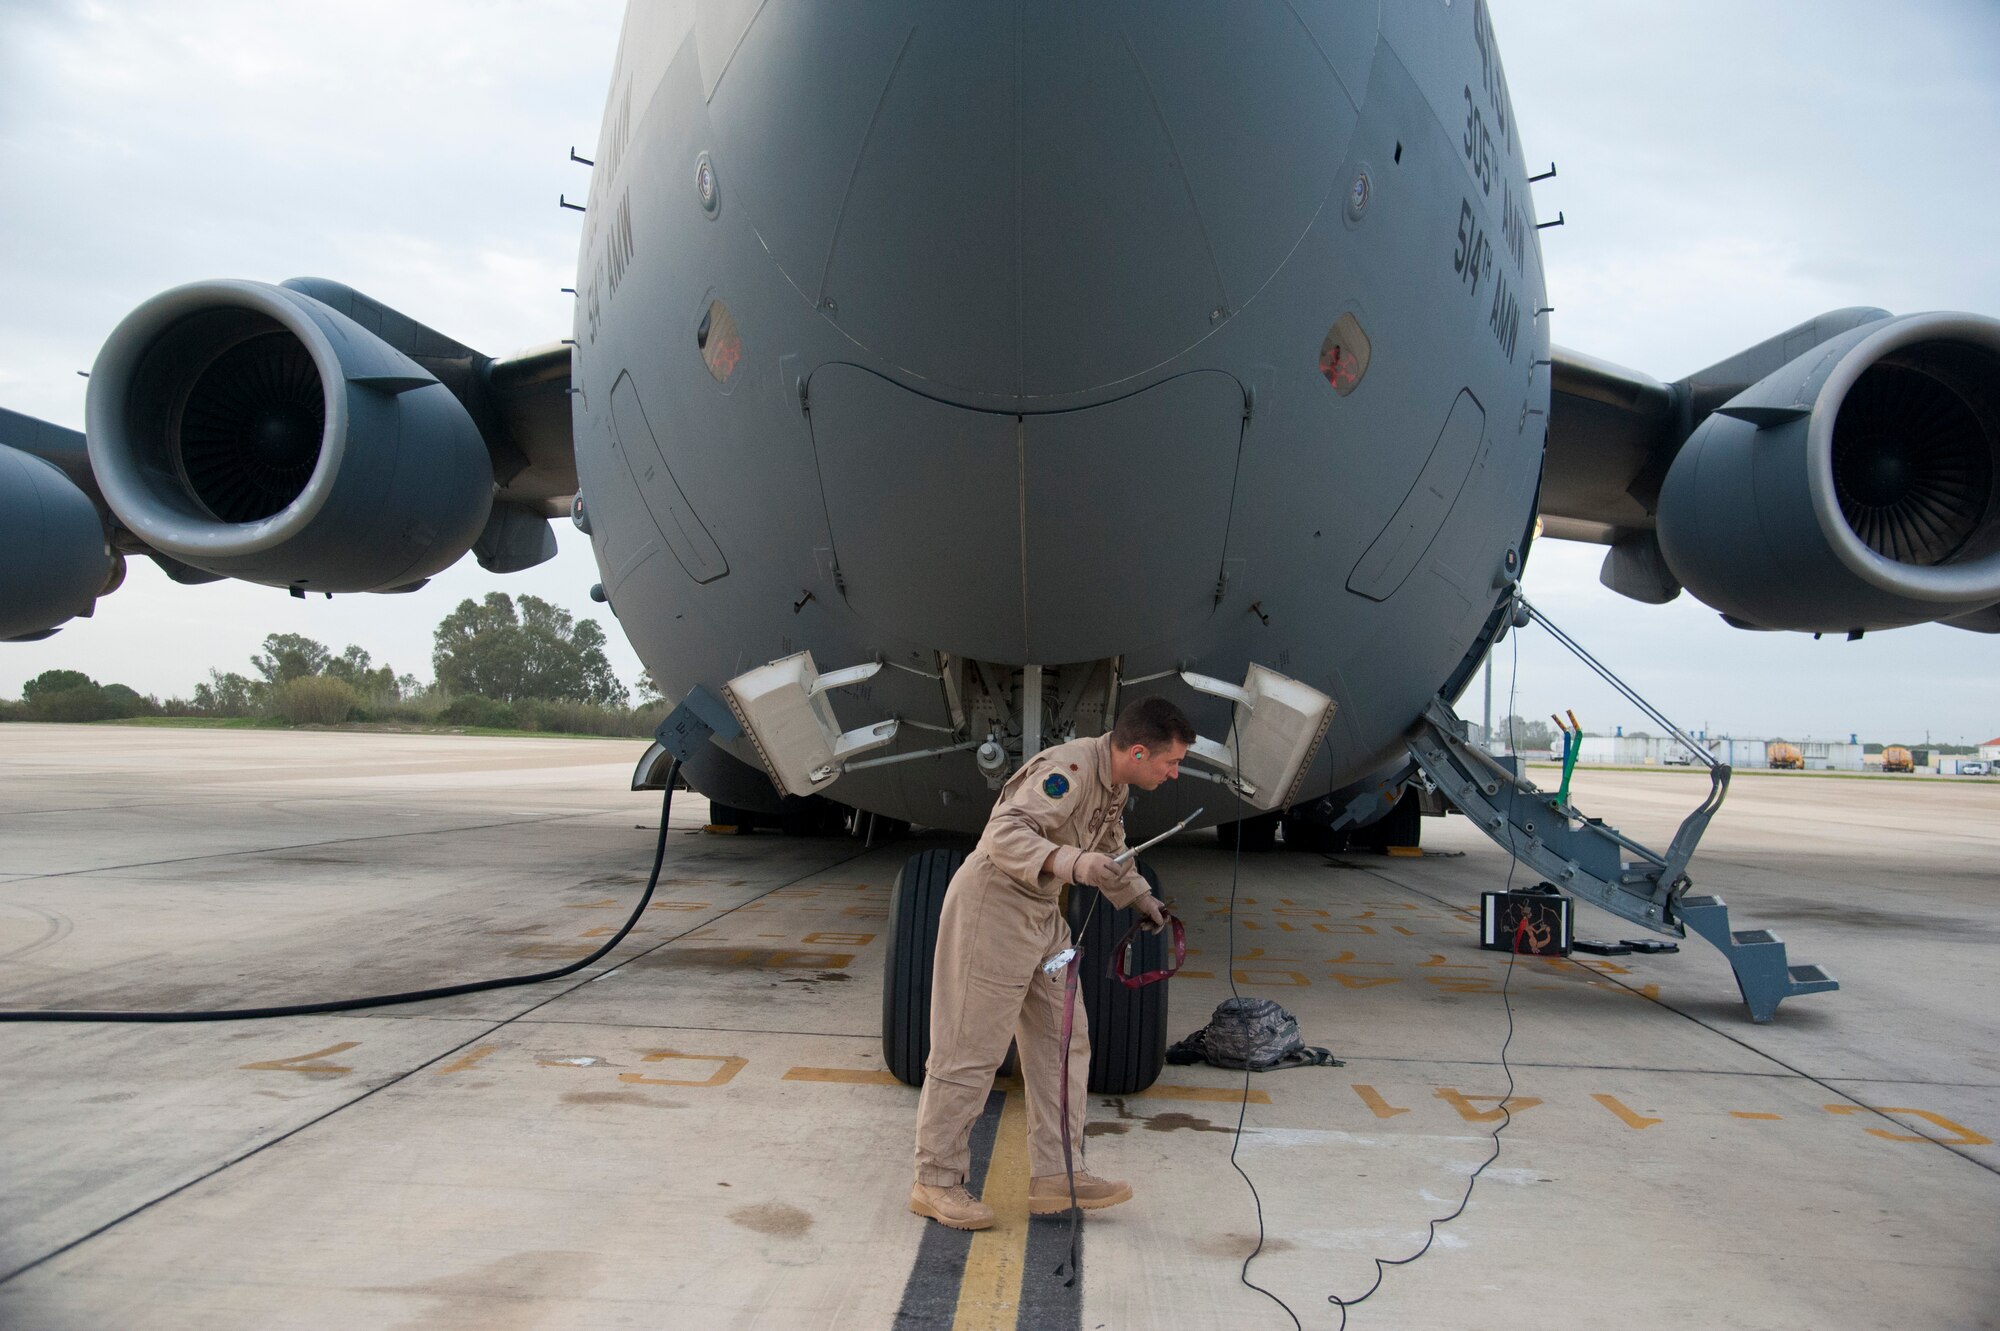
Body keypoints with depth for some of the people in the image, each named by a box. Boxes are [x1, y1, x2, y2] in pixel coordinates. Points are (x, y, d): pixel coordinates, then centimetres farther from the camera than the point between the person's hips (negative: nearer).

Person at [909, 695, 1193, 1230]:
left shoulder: (1114, 784, 6)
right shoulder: (1068, 769, -24)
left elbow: (1108, 850, 26)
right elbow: (1004, 833, -35)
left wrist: (1139, 896, 21)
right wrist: (1072, 863, -46)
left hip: (1042, 915, 10)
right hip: (993, 905, -10)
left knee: (1063, 1042, 10)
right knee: (971, 1050, -3)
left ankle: (1055, 1176, 17)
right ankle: (935, 1182, 9)